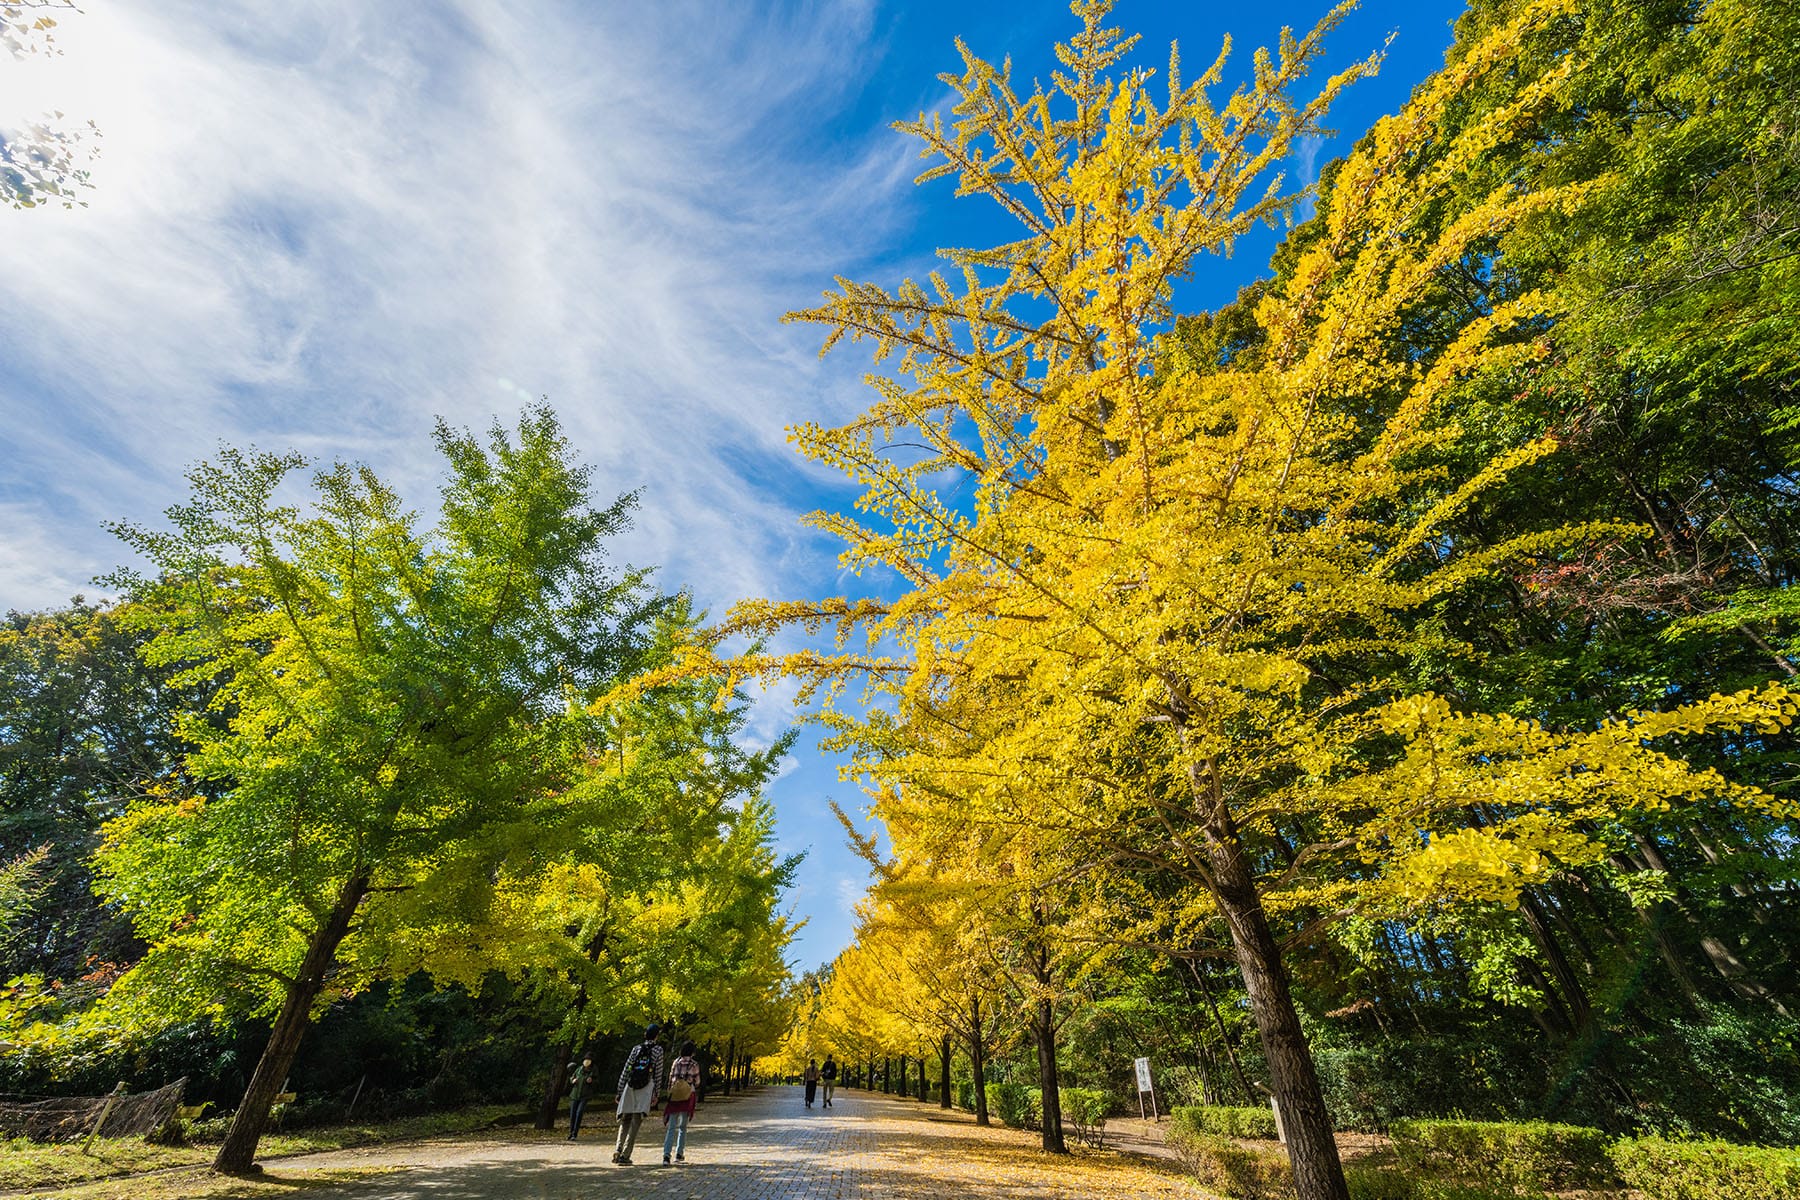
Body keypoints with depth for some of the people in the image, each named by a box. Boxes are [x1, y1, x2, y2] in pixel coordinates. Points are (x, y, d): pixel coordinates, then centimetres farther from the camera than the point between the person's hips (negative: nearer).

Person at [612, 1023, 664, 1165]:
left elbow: (625, 1071, 8)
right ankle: (625, 1155, -6)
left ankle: (618, 1149, -5)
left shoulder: (636, 1048, 11)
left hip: (630, 1087, 3)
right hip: (646, 1089, -3)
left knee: (625, 1121, 14)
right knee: (636, 1123, 0)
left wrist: (619, 1091, 13)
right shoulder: (658, 1050, 4)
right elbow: (658, 1074, 4)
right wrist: (656, 1093, 11)